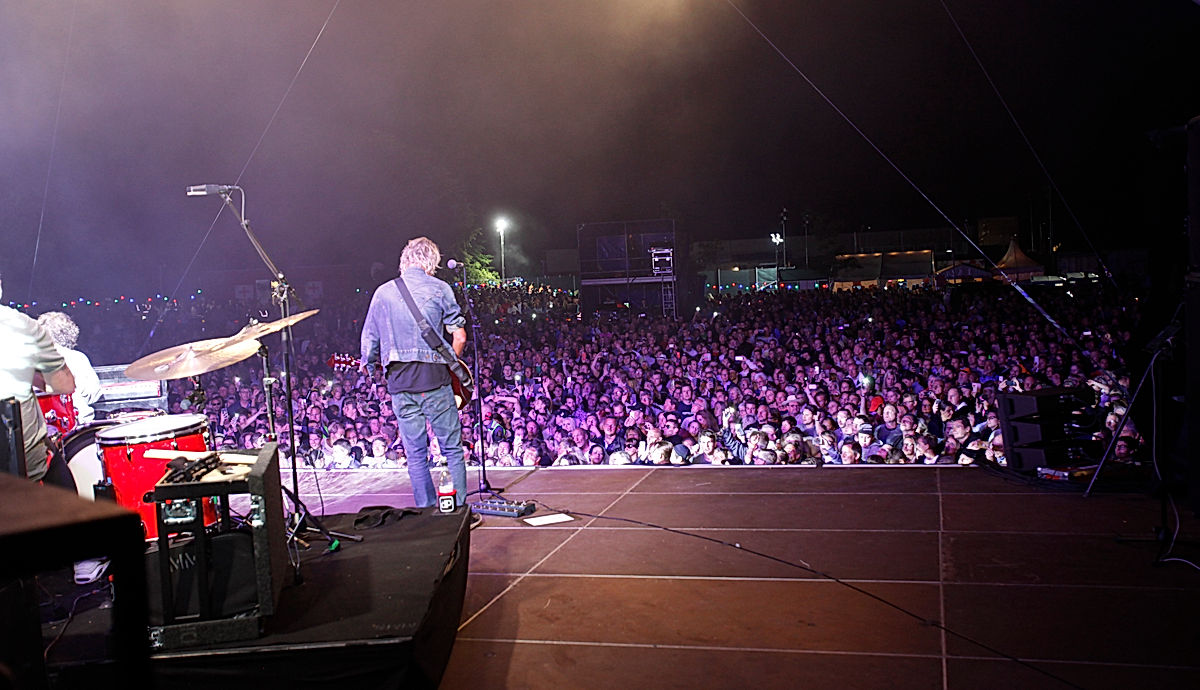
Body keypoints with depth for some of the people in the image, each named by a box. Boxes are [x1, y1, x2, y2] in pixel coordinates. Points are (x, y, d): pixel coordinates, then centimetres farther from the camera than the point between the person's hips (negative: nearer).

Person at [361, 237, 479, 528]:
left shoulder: (382, 292, 11)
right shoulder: (438, 288, 1)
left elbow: (369, 340, 14)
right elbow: (459, 335, -1)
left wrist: (368, 365, 33)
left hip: (398, 381, 3)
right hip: (433, 377, -3)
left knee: (415, 454, 9)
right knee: (452, 448, 6)